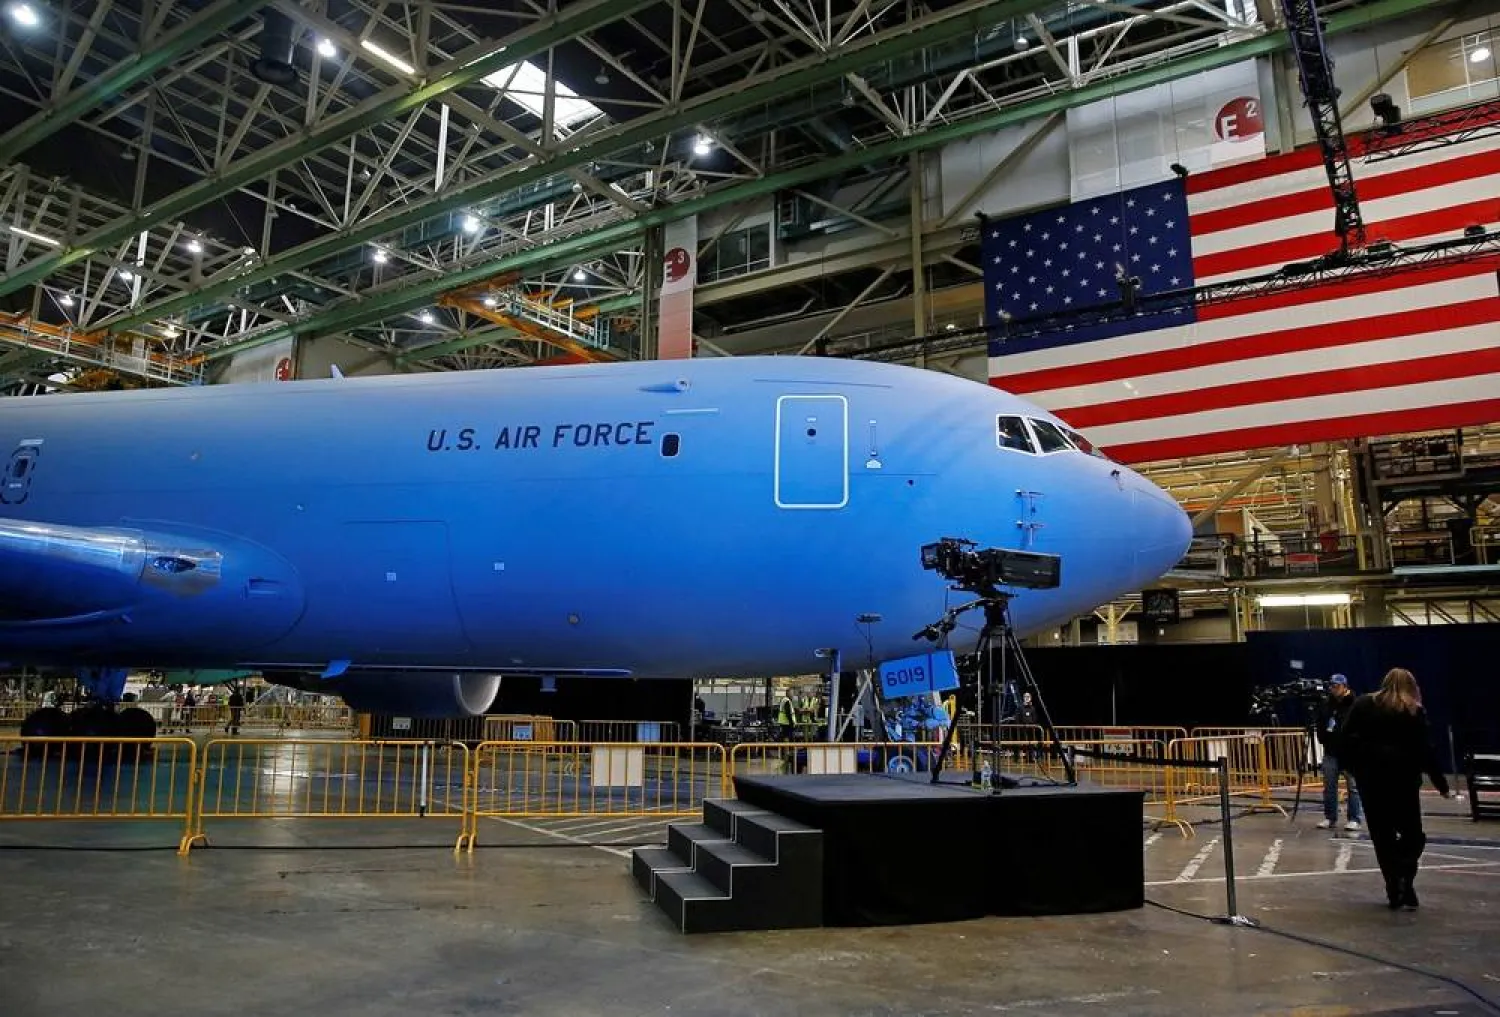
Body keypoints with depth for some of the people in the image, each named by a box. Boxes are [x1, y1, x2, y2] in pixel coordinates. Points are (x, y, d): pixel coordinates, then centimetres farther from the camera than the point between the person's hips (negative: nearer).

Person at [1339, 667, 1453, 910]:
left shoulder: (1363, 705, 8)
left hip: (1371, 777, 2)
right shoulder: (1415, 711, 2)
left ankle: (1394, 892, 6)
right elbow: (1425, 751, -1)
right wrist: (1441, 783, 4)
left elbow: (1347, 738, 3)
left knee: (1383, 837, 7)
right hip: (1403, 778, -1)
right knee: (1412, 834, 10)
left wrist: (1355, 767, 9)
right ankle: (1404, 881, -12)